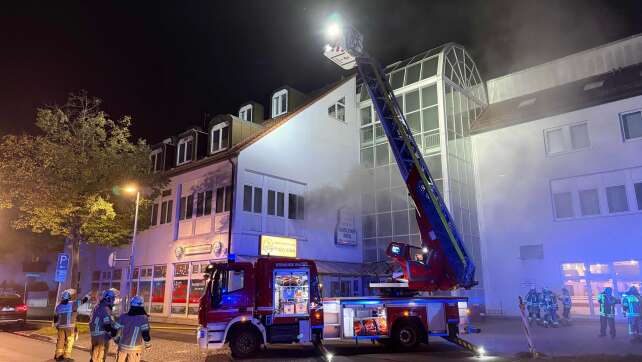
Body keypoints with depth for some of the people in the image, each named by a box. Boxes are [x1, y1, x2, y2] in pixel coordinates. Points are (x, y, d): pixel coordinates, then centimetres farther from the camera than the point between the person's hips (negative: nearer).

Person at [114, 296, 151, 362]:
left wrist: (117, 341, 21)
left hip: (122, 346, 3)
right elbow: (145, 334, -17)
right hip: (135, 349, -3)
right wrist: (148, 345, 0)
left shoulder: (123, 317, -2)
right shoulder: (143, 318, -13)